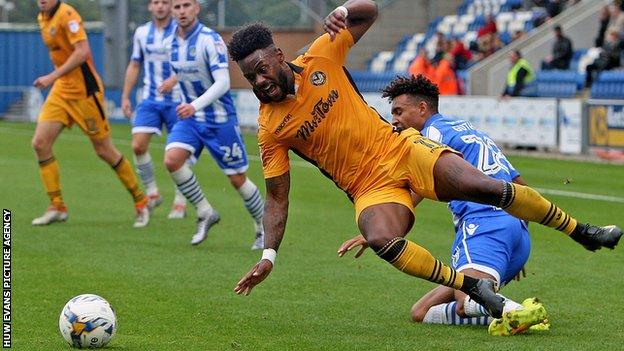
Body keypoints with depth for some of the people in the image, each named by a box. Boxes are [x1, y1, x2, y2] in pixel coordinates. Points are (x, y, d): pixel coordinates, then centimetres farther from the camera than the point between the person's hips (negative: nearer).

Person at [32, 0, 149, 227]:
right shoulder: (43, 18, 10)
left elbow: (82, 51, -27)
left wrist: (52, 77, -28)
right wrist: (56, 78, 16)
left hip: (84, 90, -8)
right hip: (61, 90, 8)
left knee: (104, 151, -1)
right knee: (40, 143, -5)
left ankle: (140, 202, 16)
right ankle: (57, 208, 3)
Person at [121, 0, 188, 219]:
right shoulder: (142, 33, 7)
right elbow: (134, 66, 15)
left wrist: (174, 80, -29)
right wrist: (125, 96, 10)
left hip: (176, 100, -4)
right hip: (150, 100, 4)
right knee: (138, 145, -9)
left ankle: (180, 203, 11)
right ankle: (151, 193, 7)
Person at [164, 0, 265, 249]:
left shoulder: (210, 40, -18)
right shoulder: (169, 44, 2)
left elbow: (223, 83, -26)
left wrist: (195, 105, -38)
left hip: (219, 118, -5)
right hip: (189, 117, 5)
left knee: (238, 179, 2)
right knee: (172, 160, -20)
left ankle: (264, 229, 23)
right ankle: (205, 214, -2)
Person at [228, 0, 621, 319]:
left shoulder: (320, 58, -5)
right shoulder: (270, 128, -7)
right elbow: (277, 197, -3)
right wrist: (268, 256, -13)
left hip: (399, 147, 1)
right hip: (370, 187, -1)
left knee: (489, 187, -14)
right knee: (381, 240, -34)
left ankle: (581, 231, 6)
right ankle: (472, 286, -18)